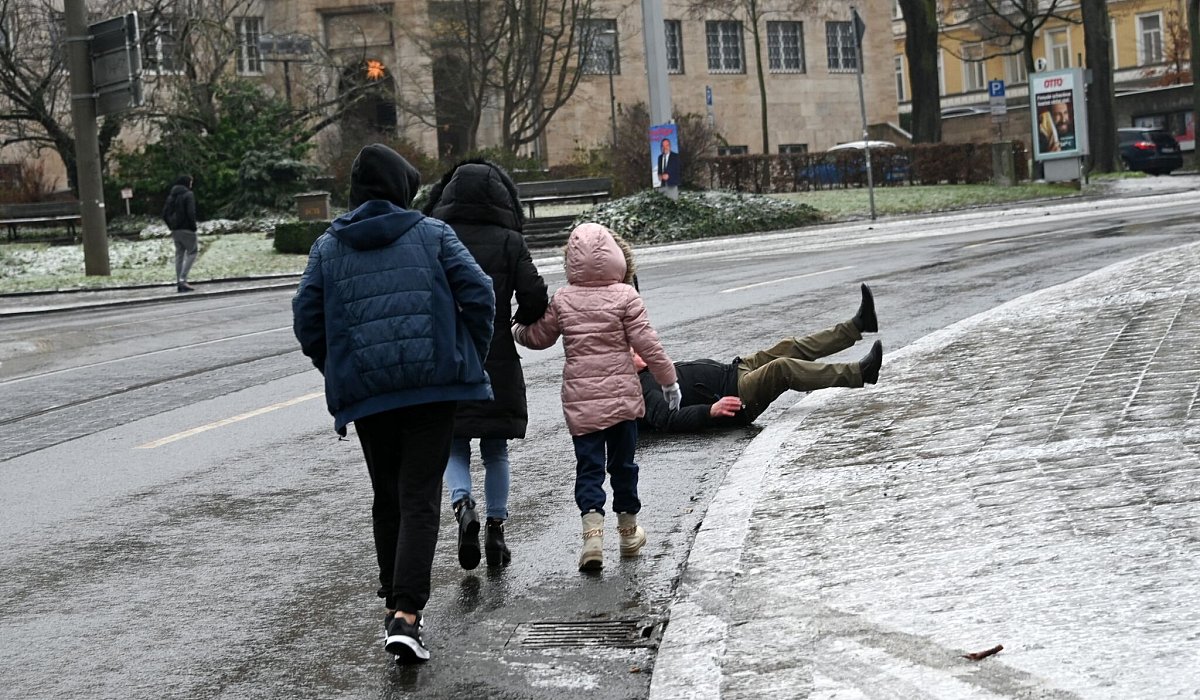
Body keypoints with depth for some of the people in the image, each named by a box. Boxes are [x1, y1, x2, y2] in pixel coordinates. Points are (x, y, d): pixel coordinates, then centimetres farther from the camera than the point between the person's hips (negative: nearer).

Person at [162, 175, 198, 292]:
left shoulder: (171, 196, 13)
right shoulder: (188, 195, -8)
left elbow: (165, 215, 11)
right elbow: (191, 213, -16)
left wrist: (172, 227, 15)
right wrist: (194, 228, -11)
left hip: (175, 230, 7)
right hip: (186, 229, -7)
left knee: (179, 254, 11)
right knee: (192, 252, -1)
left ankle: (179, 283, 9)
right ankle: (183, 279, -14)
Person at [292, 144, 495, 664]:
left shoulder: (327, 248, 8)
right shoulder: (432, 235, 2)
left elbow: (307, 321, 5)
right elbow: (479, 295, -4)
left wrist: (339, 374, 16)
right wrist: (469, 358, 7)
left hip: (364, 392, 2)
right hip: (434, 385, -2)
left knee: (387, 499, 18)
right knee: (419, 499, -4)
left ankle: (395, 606, 24)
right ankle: (406, 614, -18)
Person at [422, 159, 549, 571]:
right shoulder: (509, 242, -4)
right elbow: (535, 297, -10)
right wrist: (523, 321, 12)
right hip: (496, 363, 0)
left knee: (454, 444, 10)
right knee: (495, 450, 13)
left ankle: (463, 505, -15)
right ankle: (496, 528, 14)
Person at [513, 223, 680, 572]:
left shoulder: (562, 299, -1)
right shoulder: (625, 296, -7)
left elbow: (539, 337, 10)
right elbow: (646, 343, -7)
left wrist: (516, 330, 32)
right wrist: (668, 379, 3)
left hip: (579, 397, 1)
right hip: (621, 394, -1)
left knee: (589, 465, 2)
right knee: (623, 462, 13)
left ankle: (592, 530, -17)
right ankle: (629, 532, 25)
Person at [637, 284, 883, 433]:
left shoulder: (652, 373, 16)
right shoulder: (642, 389, -14)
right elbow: (668, 419, -28)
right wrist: (711, 410, -34)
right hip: (735, 394, -11)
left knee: (790, 349, 5)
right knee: (783, 368, -26)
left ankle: (857, 325, 7)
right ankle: (859, 373, -25)